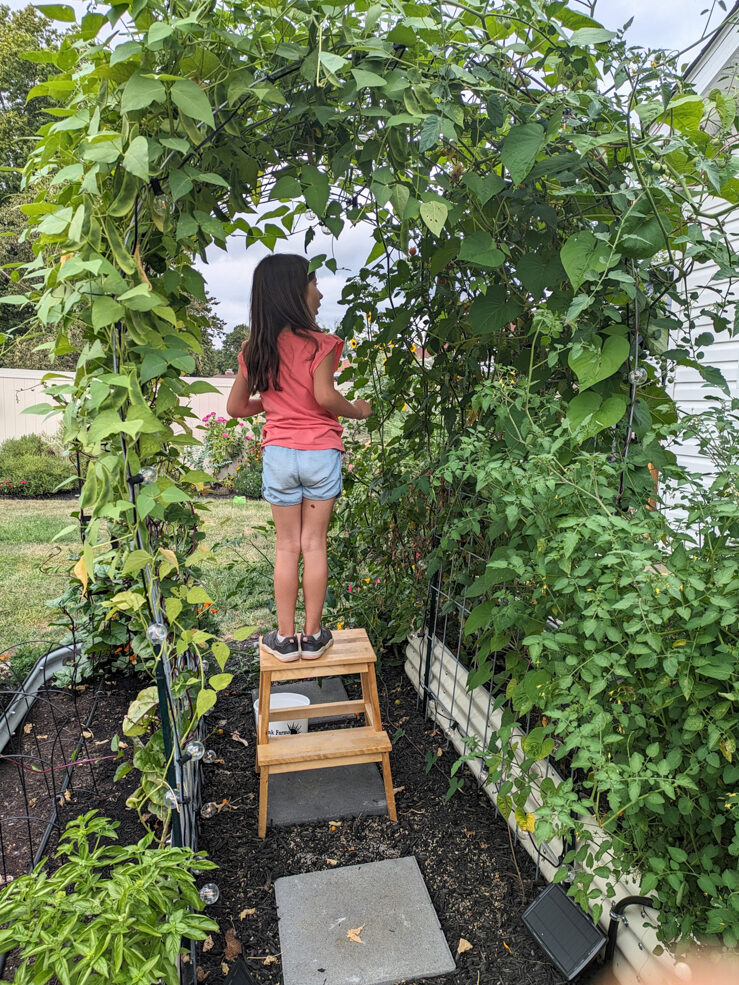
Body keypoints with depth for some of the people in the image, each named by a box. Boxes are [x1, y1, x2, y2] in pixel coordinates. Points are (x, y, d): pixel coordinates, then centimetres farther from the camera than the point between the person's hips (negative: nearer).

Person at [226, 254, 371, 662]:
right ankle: (313, 636, 18)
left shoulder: (253, 349, 5)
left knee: (287, 546, 11)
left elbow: (236, 407, 10)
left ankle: (285, 637, 18)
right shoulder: (318, 343, -9)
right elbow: (325, 395, -21)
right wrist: (357, 410, -3)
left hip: (277, 455, 3)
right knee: (314, 544, 7)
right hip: (320, 452, -3)